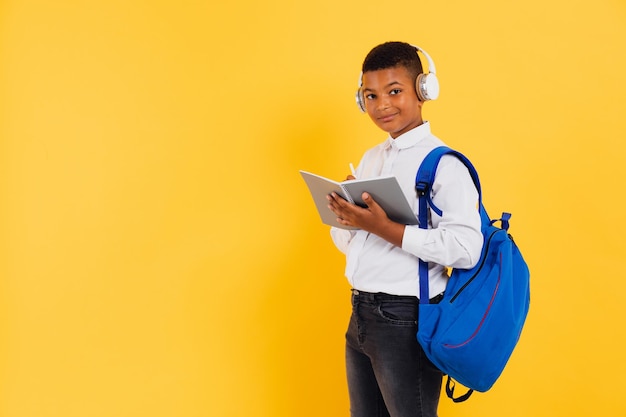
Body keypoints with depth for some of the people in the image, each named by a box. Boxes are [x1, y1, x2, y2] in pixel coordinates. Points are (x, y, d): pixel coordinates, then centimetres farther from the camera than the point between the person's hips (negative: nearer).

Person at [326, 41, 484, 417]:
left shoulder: (443, 163, -13)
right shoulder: (371, 159, 12)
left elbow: (467, 248, -25)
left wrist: (385, 228, -27)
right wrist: (345, 215, -7)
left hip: (407, 320, -7)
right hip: (361, 315, 8)